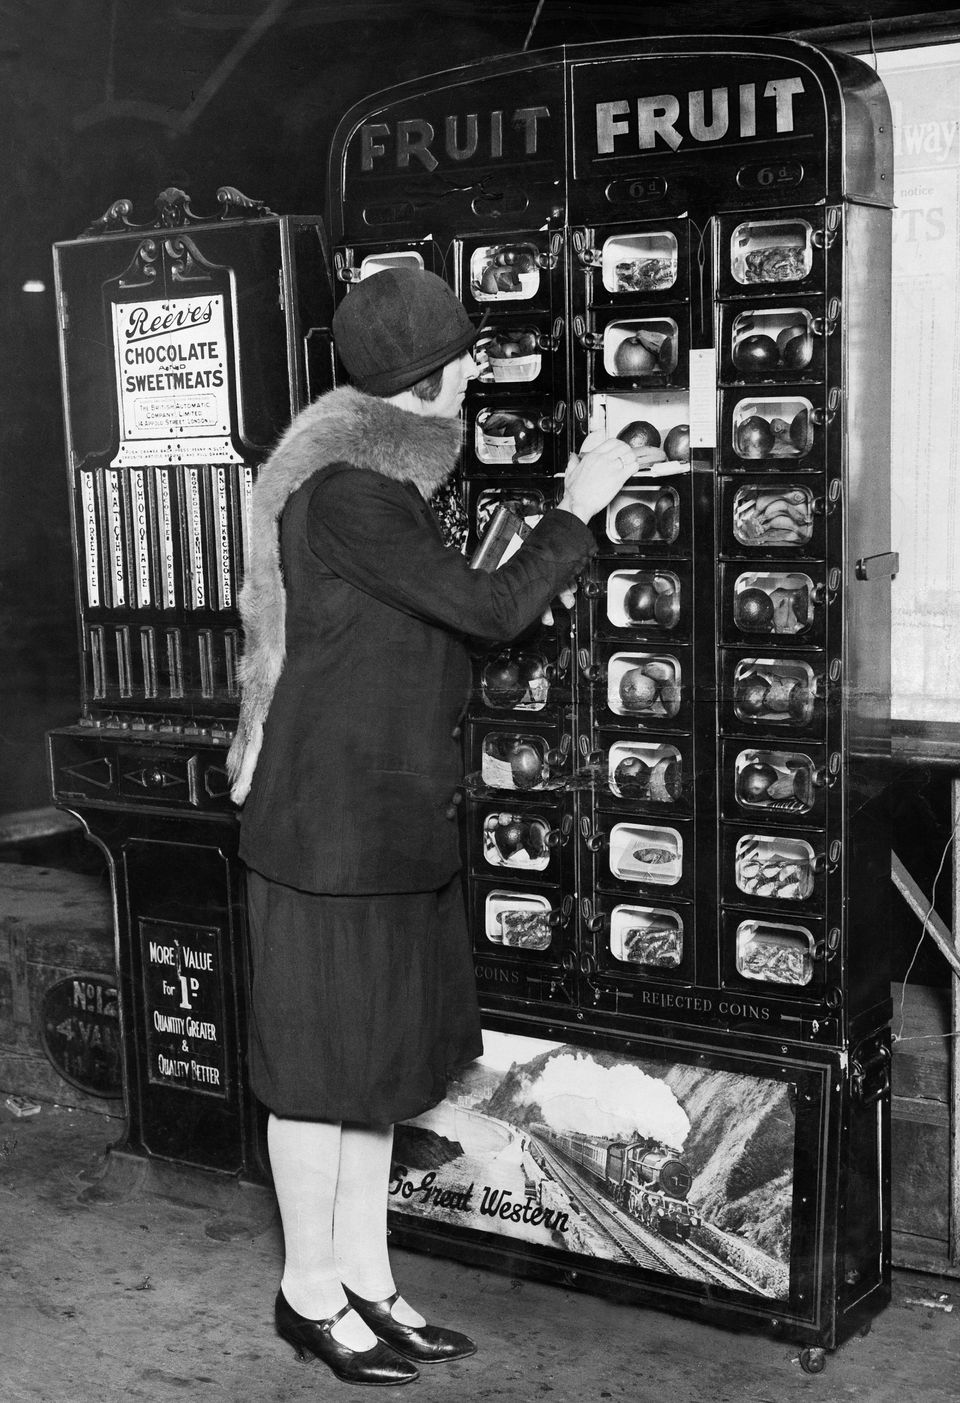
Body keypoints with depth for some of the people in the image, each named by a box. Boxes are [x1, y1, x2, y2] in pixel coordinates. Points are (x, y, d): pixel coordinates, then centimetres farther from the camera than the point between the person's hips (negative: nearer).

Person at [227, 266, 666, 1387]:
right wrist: (577, 507, -9)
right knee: (324, 1055, 3)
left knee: (386, 1044, 16)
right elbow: (494, 611, -19)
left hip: (390, 813, 10)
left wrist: (526, 582, 9)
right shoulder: (344, 494, -21)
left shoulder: (378, 473, 12)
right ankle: (310, 1293, 21)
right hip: (329, 819, -10)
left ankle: (364, 1277, 30)